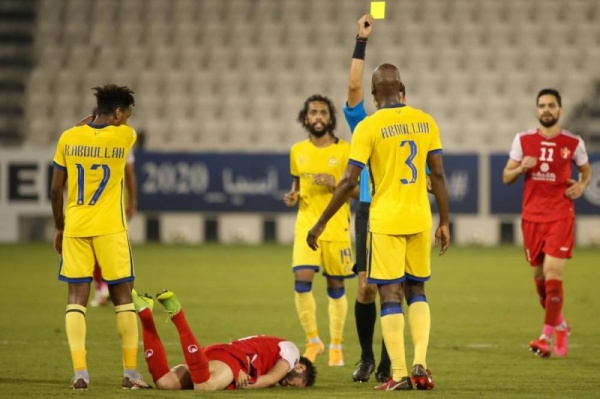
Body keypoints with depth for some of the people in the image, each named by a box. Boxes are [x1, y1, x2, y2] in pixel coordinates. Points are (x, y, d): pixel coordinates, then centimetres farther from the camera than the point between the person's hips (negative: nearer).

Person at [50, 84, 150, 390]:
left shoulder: (69, 138, 1)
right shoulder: (124, 137, -6)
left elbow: (55, 190, 4)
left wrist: (59, 227, 15)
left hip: (74, 228, 2)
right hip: (110, 229, -2)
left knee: (76, 298, 3)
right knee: (123, 297, 8)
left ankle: (79, 372, -7)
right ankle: (130, 372, 7)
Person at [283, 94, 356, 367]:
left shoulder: (345, 150, -3)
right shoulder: (298, 151, 8)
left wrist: (335, 184, -19)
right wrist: (292, 196, 0)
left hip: (337, 227, -2)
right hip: (306, 224, 2)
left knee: (336, 287, 4)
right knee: (302, 281, -12)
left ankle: (336, 345, 17)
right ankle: (312, 340, 5)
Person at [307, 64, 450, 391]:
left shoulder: (369, 127, -9)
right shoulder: (425, 121, 3)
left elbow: (349, 182, -11)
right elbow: (438, 175, 4)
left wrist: (321, 223, -3)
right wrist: (444, 222, 12)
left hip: (385, 222, -4)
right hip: (419, 221, 4)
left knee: (390, 296, 0)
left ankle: (399, 375, -3)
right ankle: (420, 367, 6)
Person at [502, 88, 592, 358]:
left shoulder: (573, 143, 1)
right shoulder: (523, 140, 4)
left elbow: (586, 171, 17)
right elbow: (506, 177, 8)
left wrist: (581, 185, -5)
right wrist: (522, 167, -13)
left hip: (560, 216, -3)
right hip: (531, 216, 3)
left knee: (553, 273, -14)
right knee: (539, 276, 10)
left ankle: (547, 336, -14)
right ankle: (560, 324, 32)